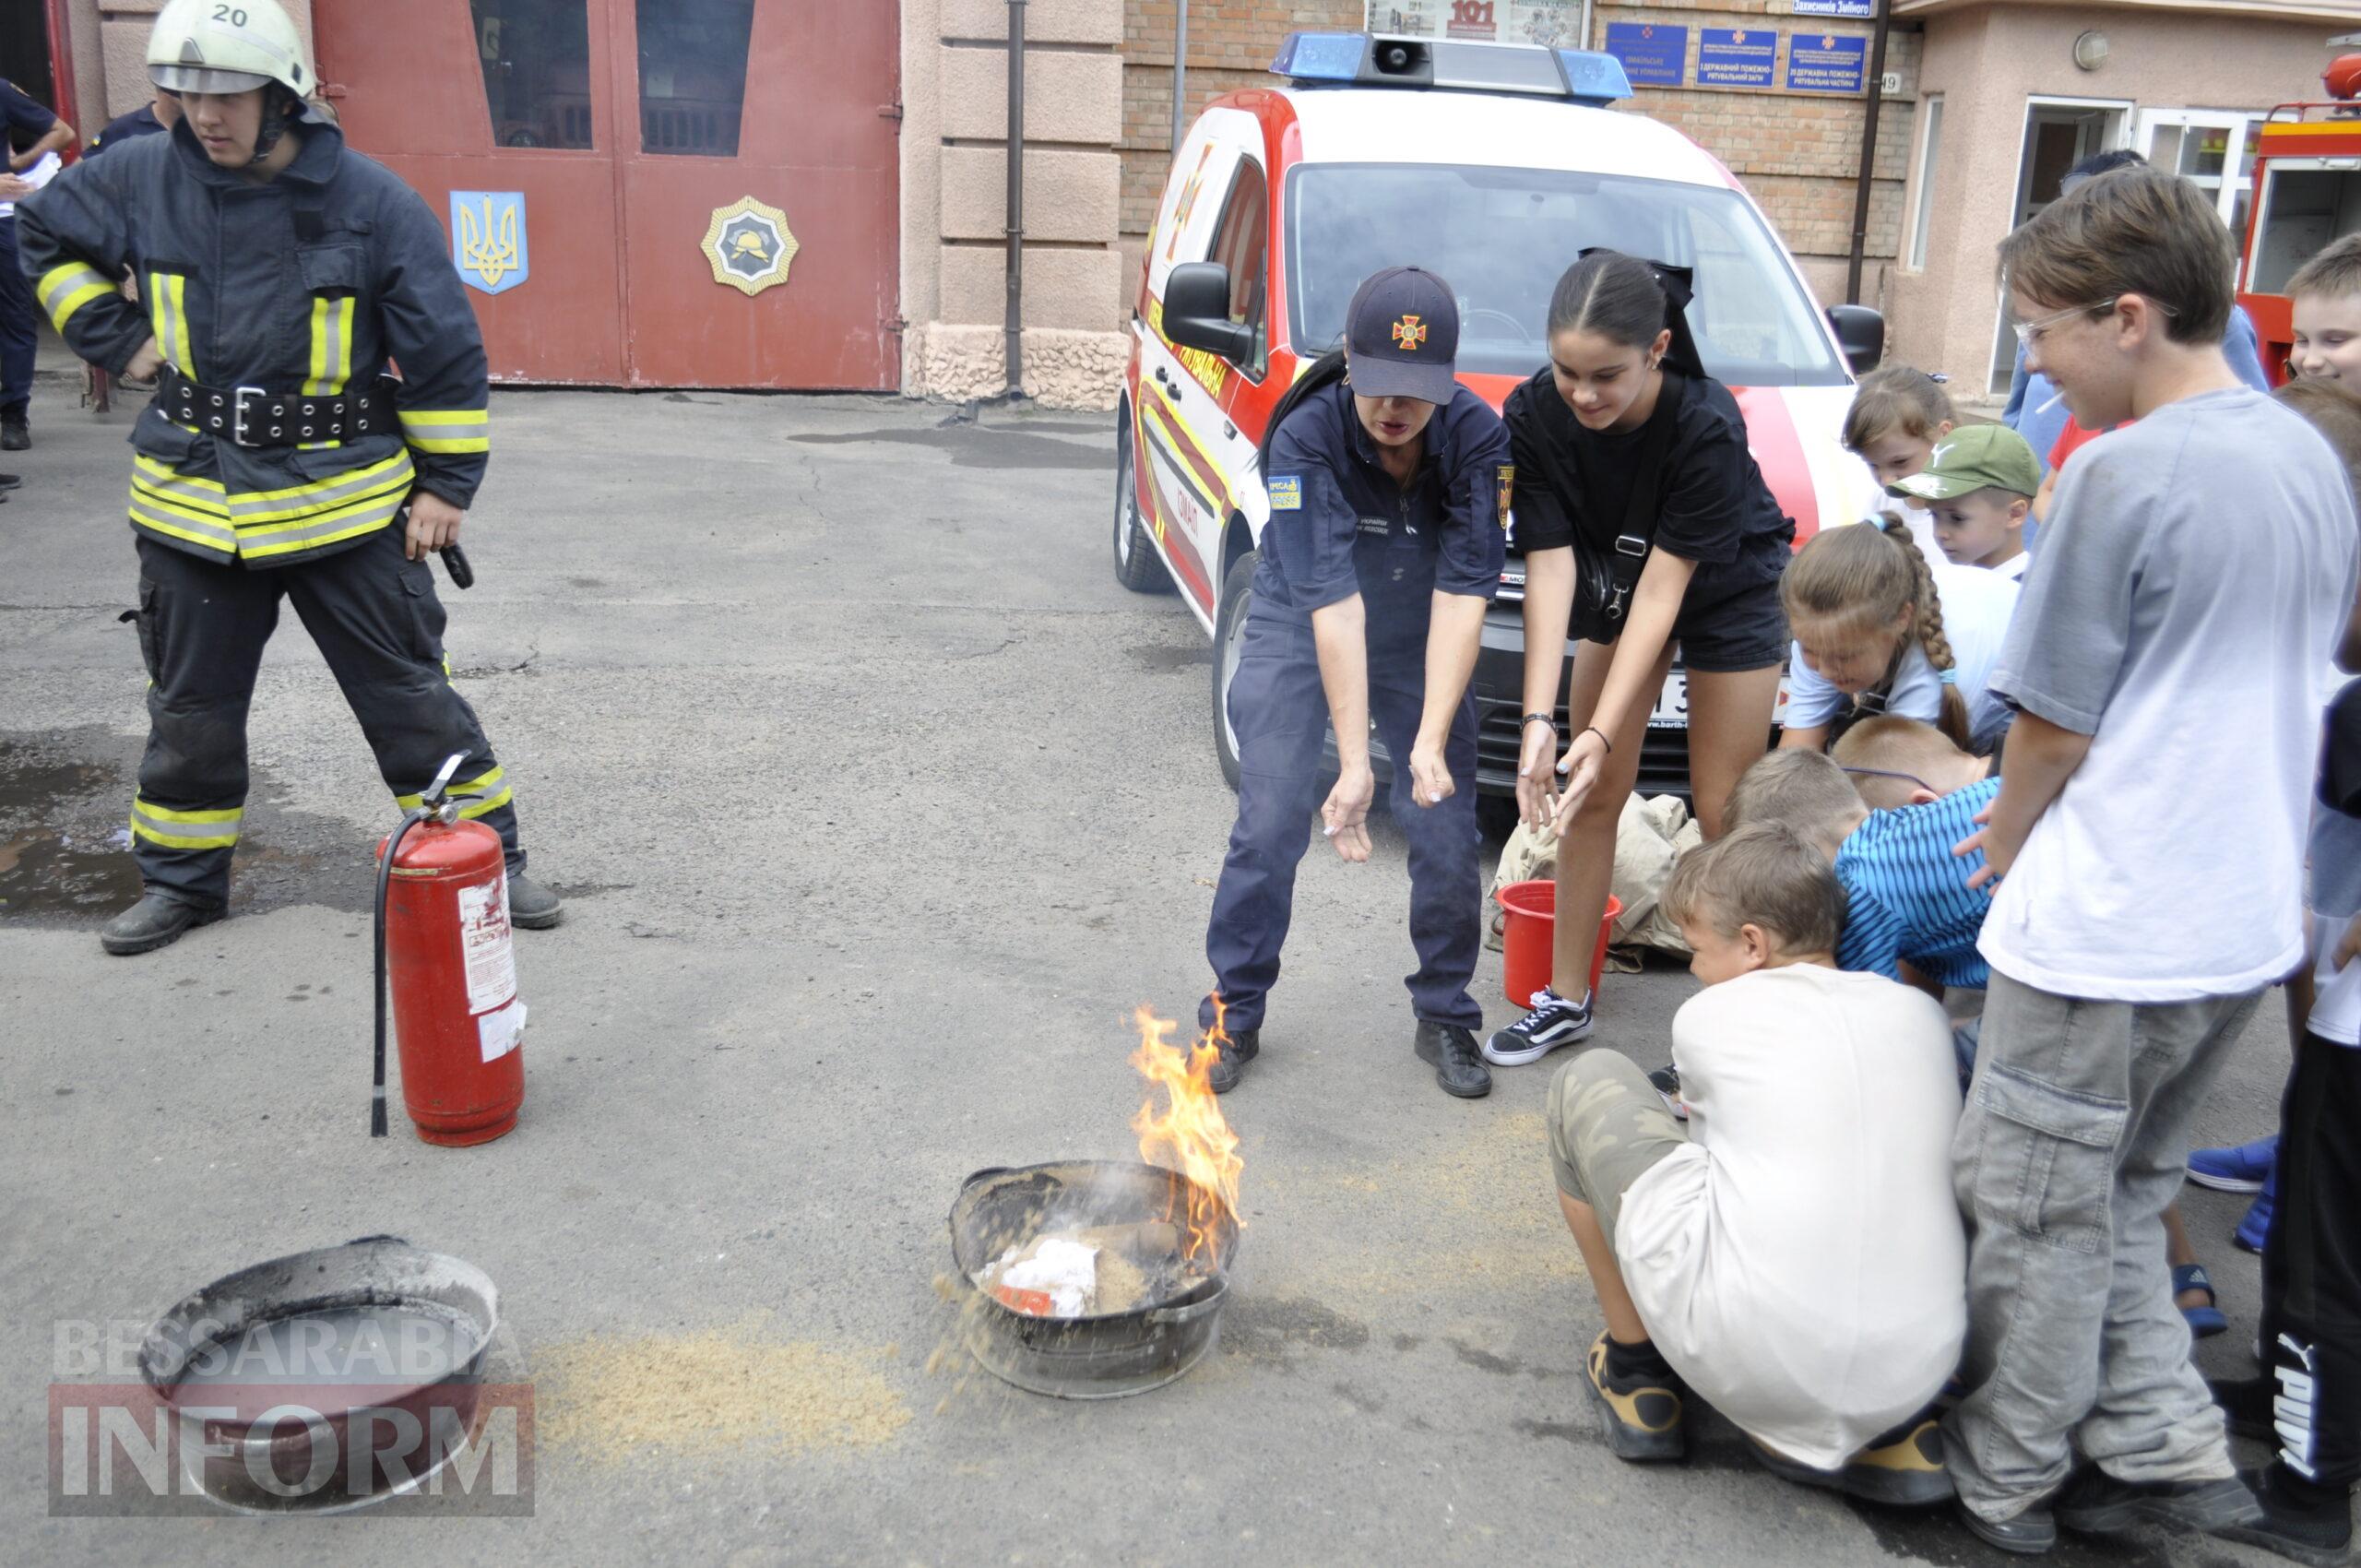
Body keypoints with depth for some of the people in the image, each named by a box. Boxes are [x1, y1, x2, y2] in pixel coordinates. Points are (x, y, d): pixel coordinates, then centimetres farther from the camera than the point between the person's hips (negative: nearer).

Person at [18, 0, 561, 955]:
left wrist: (448, 483, -5)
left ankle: (490, 859, 16)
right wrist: (114, 338, 9)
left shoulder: (370, 201, -10)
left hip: (344, 503, -3)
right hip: (191, 503, 3)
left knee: (409, 695, 4)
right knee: (189, 707, 15)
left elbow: (445, 354, -5)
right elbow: (49, 233, 20)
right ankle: (180, 880, 32)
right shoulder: (143, 179, -1)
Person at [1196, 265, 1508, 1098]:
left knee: (1448, 834, -3)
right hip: (1300, 632, -2)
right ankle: (1233, 1013, 9)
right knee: (1270, 825, -8)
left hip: (1423, 642, 2)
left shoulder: (1479, 437, -22)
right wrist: (1355, 763, -34)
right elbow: (1331, 601, -32)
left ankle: (1445, 1016, 17)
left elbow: (1463, 592, -25)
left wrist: (1431, 739, -34)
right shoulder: (1305, 438, -28)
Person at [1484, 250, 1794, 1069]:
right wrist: (1540, 719, -32)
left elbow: (1664, 586, -33)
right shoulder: (1535, 415, -24)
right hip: (1619, 584, 4)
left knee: (1720, 811, -2)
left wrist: (1603, 733, -37)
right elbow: (1549, 568, -24)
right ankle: (1565, 1002, 15)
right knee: (1591, 796, 4)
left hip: (1728, 592, -4)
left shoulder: (1706, 425, -35)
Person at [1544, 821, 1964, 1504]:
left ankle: (1637, 1373, 19)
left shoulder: (1707, 1017, 5)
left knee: (1587, 1083, 13)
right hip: (1914, 1373, 5)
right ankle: (1881, 1433, 18)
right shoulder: (1921, 1013, 13)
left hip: (1744, 1359, -4)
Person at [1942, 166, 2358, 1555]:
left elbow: (2053, 717, -14)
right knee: (2125, 1193, 23)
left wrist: (2006, 836, 7)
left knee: (2039, 1208, 9)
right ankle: (2166, 1448, 25)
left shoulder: (2128, 474, -19)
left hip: (2104, 926, -8)